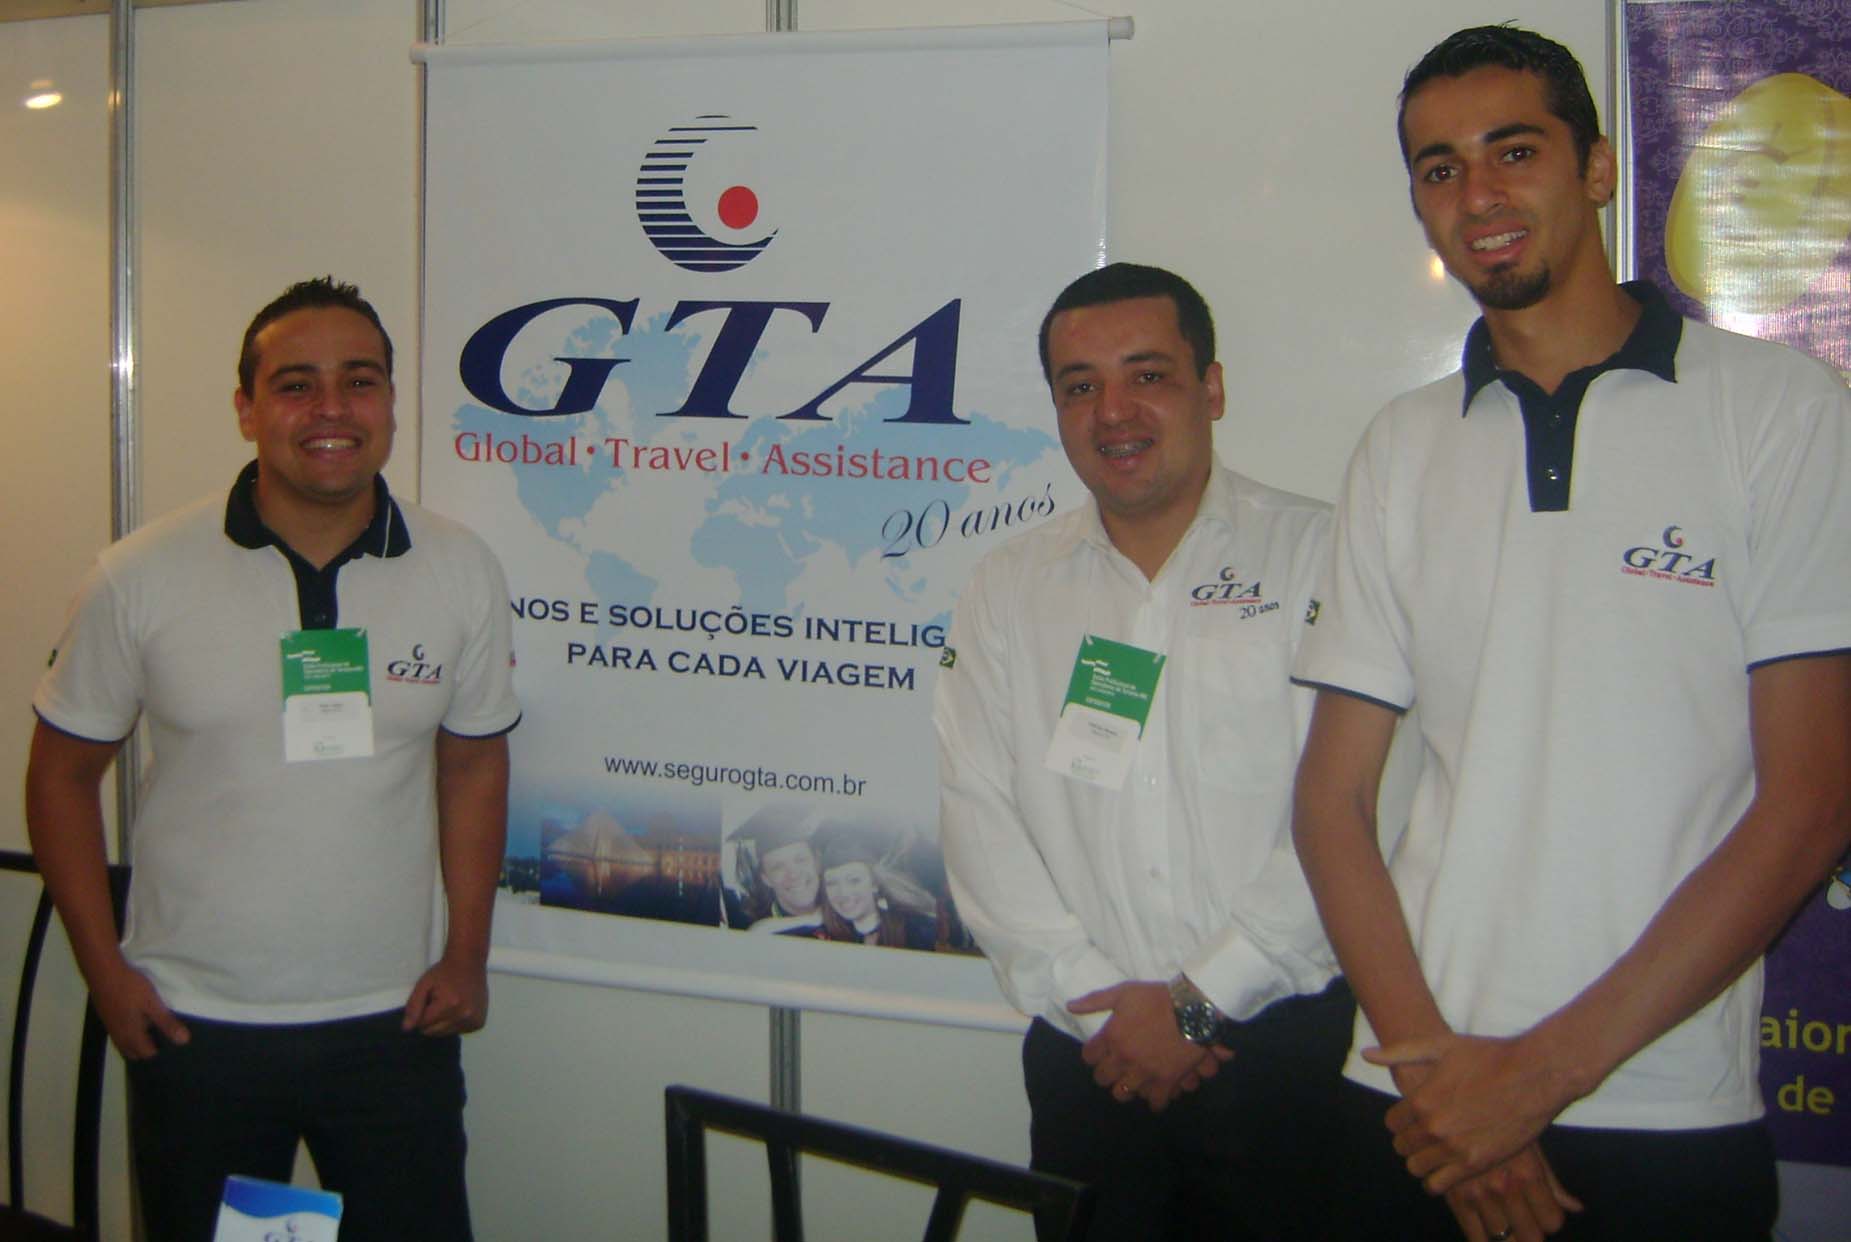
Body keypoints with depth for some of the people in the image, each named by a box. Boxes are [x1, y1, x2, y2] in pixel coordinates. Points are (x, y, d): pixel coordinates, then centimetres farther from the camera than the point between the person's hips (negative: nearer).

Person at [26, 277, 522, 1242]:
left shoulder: (462, 571, -3)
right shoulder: (142, 576, -8)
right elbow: (63, 770, 2)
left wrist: (466, 956, 2)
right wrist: (104, 968, -2)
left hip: (394, 1022, 1)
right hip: (193, 1026, 0)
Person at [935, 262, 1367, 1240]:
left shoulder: (1320, 556, -3)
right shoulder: (1007, 590, 8)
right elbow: (980, 819, 1)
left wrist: (1200, 999, -12)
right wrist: (1094, 1002, -9)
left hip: (1286, 1049, -2)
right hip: (1089, 1053, 3)